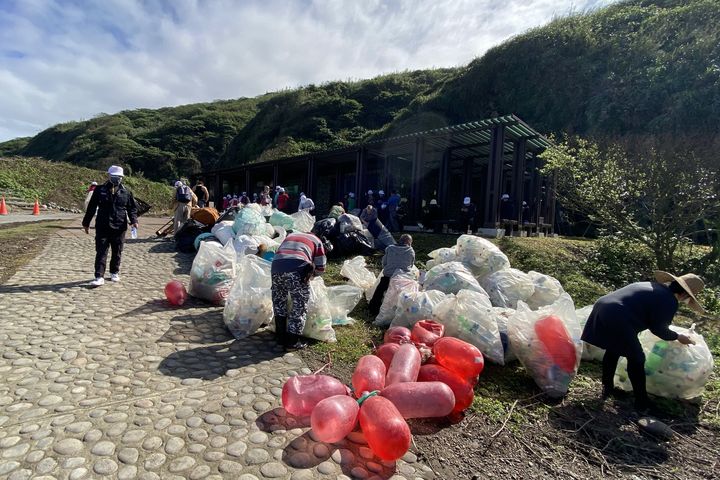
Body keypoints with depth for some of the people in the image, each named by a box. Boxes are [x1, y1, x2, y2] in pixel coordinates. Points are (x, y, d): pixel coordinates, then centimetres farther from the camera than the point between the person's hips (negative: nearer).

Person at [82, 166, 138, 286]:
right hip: (102, 228, -1)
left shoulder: (126, 192, 4)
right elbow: (91, 207, 8)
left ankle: (114, 272, 28)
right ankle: (99, 277, -3)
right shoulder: (100, 190, 2)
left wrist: (134, 220, -9)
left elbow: (132, 207, 8)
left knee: (117, 252, 12)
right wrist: (86, 223, 10)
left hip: (119, 228, 1)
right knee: (101, 252, -3)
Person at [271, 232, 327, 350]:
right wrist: (309, 274, 40)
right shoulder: (316, 241, 25)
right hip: (297, 268, -4)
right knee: (300, 305, 8)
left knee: (279, 302, 20)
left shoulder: (290, 236, 36)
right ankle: (292, 341, 11)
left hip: (276, 265, 4)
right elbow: (320, 268, 21)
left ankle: (281, 337, 28)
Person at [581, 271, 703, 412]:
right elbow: (658, 329, 7)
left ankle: (607, 389, 38)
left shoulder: (655, 286, 25)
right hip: (617, 319, -9)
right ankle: (642, 402, 22)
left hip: (602, 308, 9)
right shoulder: (670, 302, -1)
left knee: (612, 351, 27)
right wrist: (677, 337, 26)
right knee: (636, 359, 10)